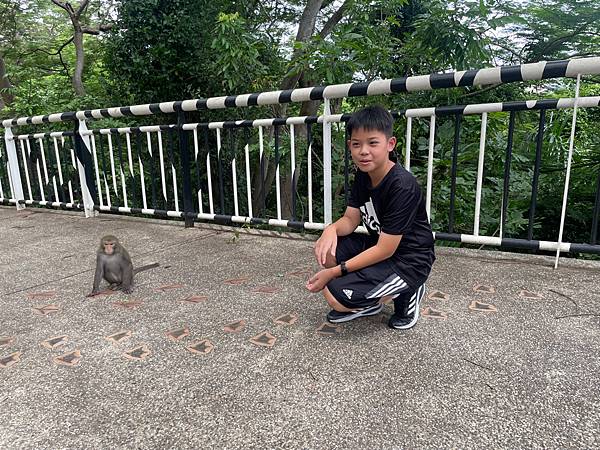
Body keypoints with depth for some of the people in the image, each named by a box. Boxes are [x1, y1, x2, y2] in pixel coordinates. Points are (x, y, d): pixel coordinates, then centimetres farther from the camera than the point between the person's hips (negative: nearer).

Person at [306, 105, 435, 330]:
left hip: (409, 261, -8)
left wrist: (334, 272, -23)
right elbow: (350, 220, 1)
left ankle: (407, 292, 3)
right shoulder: (362, 175, -1)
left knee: (337, 297, -20)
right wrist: (331, 229, -24)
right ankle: (369, 301, 10)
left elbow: (385, 250, -26)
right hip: (379, 245, 8)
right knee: (325, 250, -6)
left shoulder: (402, 186, -27)